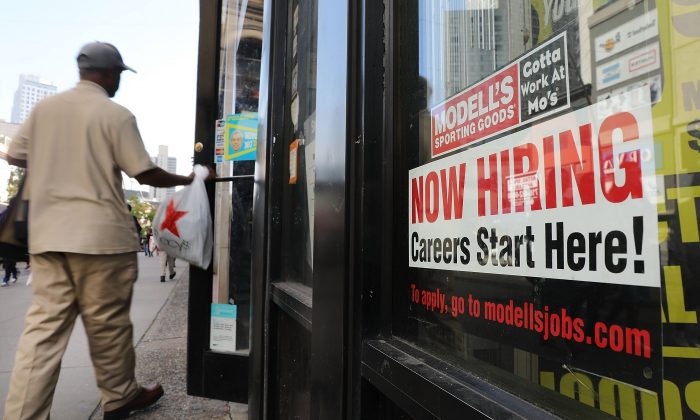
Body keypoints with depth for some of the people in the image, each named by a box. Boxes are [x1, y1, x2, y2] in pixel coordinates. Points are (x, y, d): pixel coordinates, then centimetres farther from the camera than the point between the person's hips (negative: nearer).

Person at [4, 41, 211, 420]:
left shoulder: (44, 107, 11)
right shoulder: (116, 115, -6)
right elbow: (146, 175, -8)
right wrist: (189, 179, 7)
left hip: (48, 232, 6)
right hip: (99, 233, -5)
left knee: (44, 324, 7)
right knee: (107, 322, 7)